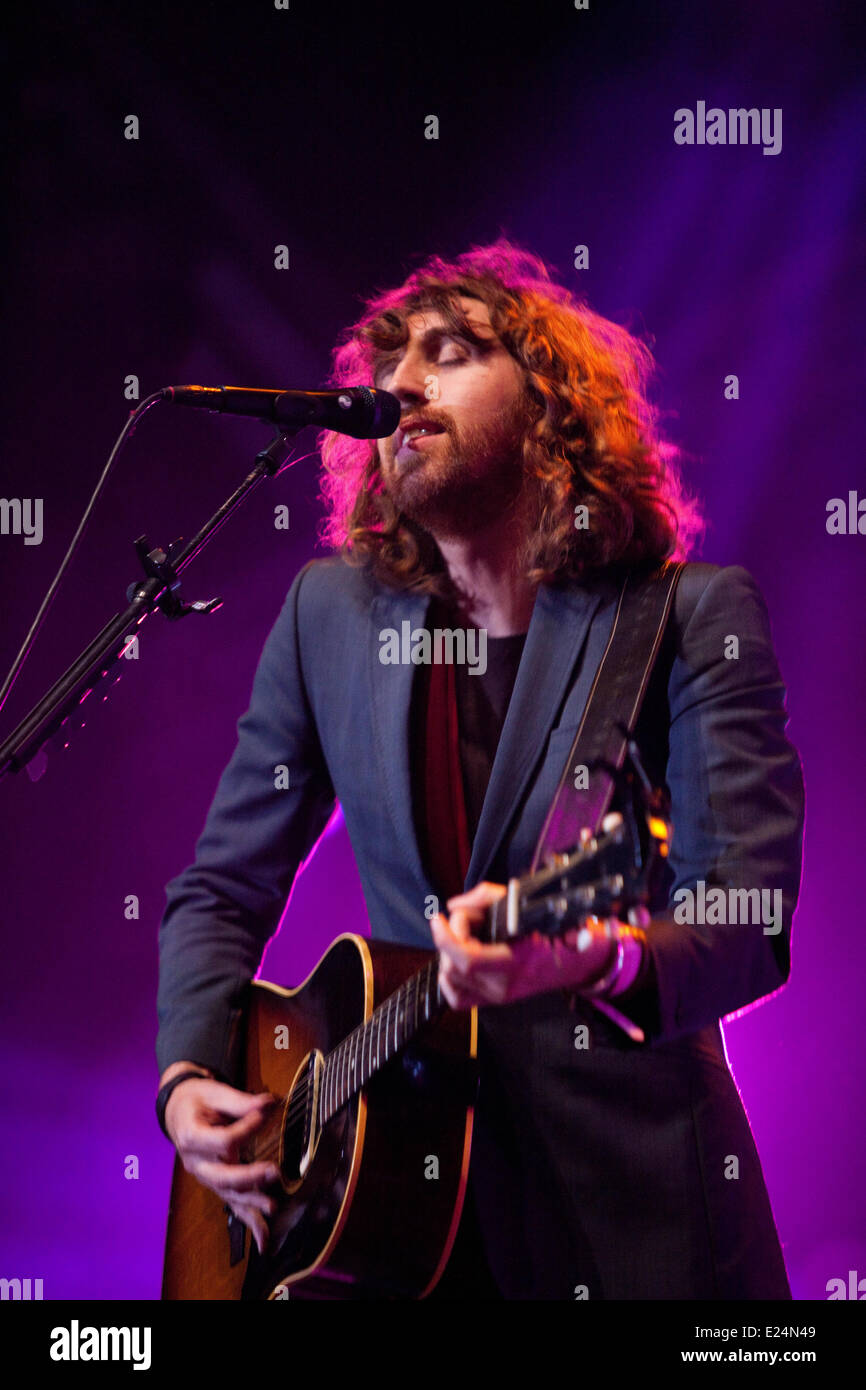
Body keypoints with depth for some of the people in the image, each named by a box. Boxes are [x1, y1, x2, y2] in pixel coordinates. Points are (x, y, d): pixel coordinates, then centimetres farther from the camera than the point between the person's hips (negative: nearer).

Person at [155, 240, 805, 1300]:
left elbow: (753, 920, -15)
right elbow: (221, 890, 14)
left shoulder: (694, 616, -5)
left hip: (632, 1186, -3)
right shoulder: (332, 611, 7)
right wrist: (188, 1076, -3)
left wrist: (599, 960, -36)